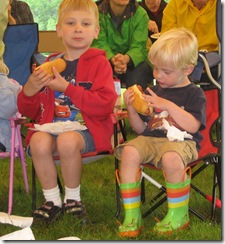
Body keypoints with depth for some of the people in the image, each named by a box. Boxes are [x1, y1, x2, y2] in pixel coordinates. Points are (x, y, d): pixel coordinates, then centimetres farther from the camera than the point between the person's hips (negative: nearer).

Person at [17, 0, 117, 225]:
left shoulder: (99, 63, 4)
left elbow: (105, 105, -11)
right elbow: (30, 112, 18)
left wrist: (67, 88, -15)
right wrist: (28, 91, -5)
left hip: (87, 128, -3)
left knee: (67, 140, -36)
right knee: (39, 141, -31)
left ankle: (72, 199, -10)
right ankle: (52, 200, -9)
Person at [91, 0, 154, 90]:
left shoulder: (140, 14, -7)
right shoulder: (99, 13, -8)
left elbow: (138, 47, -14)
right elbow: (100, 44, -14)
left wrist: (126, 59, -38)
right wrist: (113, 60, -36)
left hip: (132, 61, 0)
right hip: (108, 61, 0)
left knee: (137, 76, -32)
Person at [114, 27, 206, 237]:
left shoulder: (193, 94, 6)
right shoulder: (153, 91, 18)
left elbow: (193, 126, -10)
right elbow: (141, 128, 18)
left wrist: (169, 106, -14)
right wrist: (131, 109, 0)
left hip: (181, 142, -4)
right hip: (150, 139, 4)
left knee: (171, 159, -40)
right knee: (129, 152, -29)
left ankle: (179, 215, -17)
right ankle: (132, 216, -23)